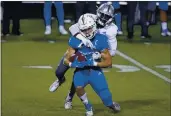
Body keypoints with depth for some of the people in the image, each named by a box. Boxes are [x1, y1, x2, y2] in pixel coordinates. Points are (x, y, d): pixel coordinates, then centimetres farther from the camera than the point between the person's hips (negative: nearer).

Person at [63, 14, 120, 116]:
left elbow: (108, 62, -9)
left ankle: (111, 104, 36)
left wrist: (93, 63, -22)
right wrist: (73, 64, -27)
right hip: (81, 71, 1)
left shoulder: (100, 40, -12)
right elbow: (67, 60, -4)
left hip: (95, 71, 0)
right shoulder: (76, 40, -8)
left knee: (107, 99, -6)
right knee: (79, 87, -33)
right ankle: (88, 107, -2)